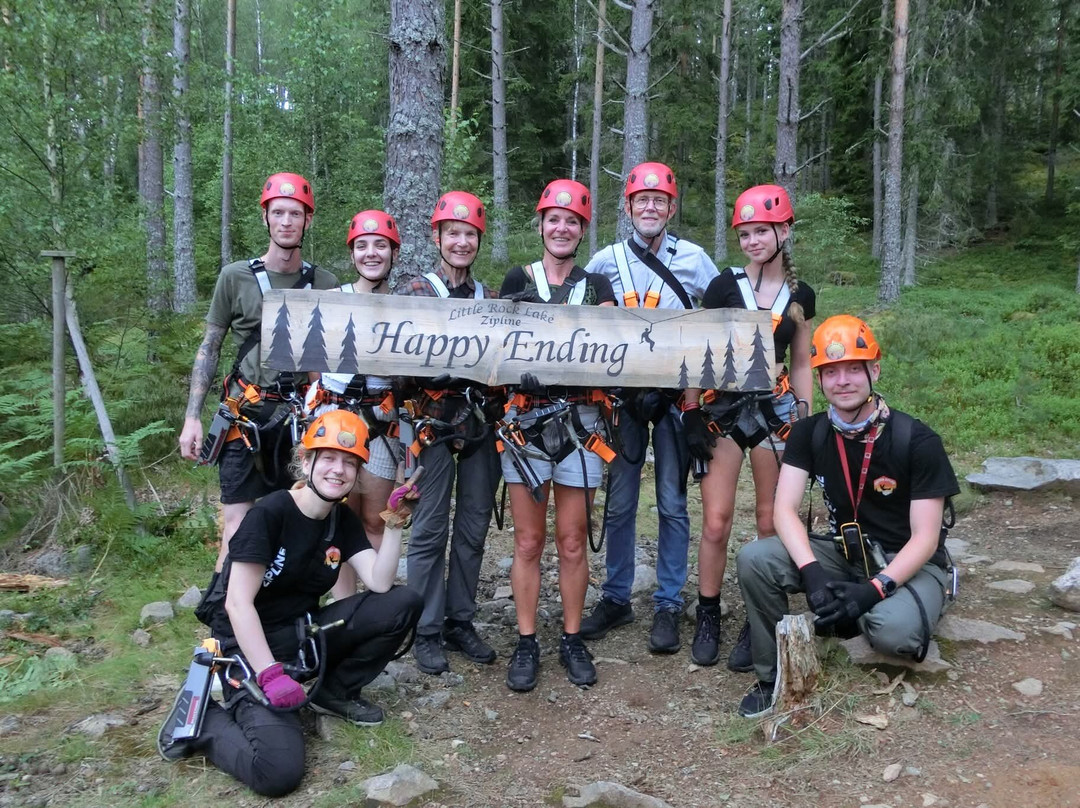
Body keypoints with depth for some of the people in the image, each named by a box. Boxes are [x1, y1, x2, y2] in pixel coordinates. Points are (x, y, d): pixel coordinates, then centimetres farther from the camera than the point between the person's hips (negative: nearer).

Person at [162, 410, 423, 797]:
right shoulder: (269, 514, -18)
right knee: (278, 771, -27)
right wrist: (271, 675, -27)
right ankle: (205, 721, 2)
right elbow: (238, 604, -21)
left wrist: (394, 521, -19)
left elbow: (380, 584, -9)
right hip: (251, 643, -7)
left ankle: (334, 691, 5)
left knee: (404, 603, -12)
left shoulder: (344, 520, 2)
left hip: (304, 632, 7)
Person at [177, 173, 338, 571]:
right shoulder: (236, 276, 1)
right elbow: (209, 349, 4)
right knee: (239, 525, -6)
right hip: (246, 416, -2)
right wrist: (192, 417, -2)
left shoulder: (325, 285, 6)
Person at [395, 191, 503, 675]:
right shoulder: (415, 293, 2)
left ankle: (461, 623, 21)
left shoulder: (489, 297, 15)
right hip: (435, 421, -4)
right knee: (431, 530, -2)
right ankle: (428, 632, 10)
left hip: (481, 421, 4)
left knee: (473, 528, 9)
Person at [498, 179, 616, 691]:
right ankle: (526, 644, 16)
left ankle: (572, 640, 21)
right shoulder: (517, 282, 8)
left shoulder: (597, 286, 10)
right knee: (528, 542, 5)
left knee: (572, 542, 7)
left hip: (579, 418, 1)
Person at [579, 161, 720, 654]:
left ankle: (668, 605, 12)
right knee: (619, 503, 6)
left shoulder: (694, 260, 3)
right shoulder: (606, 261, 5)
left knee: (672, 503, 2)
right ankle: (616, 598, 19)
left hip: (676, 394, -1)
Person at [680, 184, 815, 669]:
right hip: (722, 408, -2)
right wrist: (691, 413, -5)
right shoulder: (724, 286, 0)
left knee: (771, 524, 3)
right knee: (716, 522, -4)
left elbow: (801, 365, 13)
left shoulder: (800, 295, 7)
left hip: (775, 410, 2)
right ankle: (708, 619, 13)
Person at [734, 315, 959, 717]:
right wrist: (812, 573, -29)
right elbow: (784, 509, -12)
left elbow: (925, 540, -15)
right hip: (844, 552, 4)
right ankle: (773, 676, -5)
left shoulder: (917, 440, -16)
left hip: (907, 564, -3)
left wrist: (875, 588, -30)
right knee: (754, 559, -21)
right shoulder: (809, 434, -4)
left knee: (893, 630, -37)